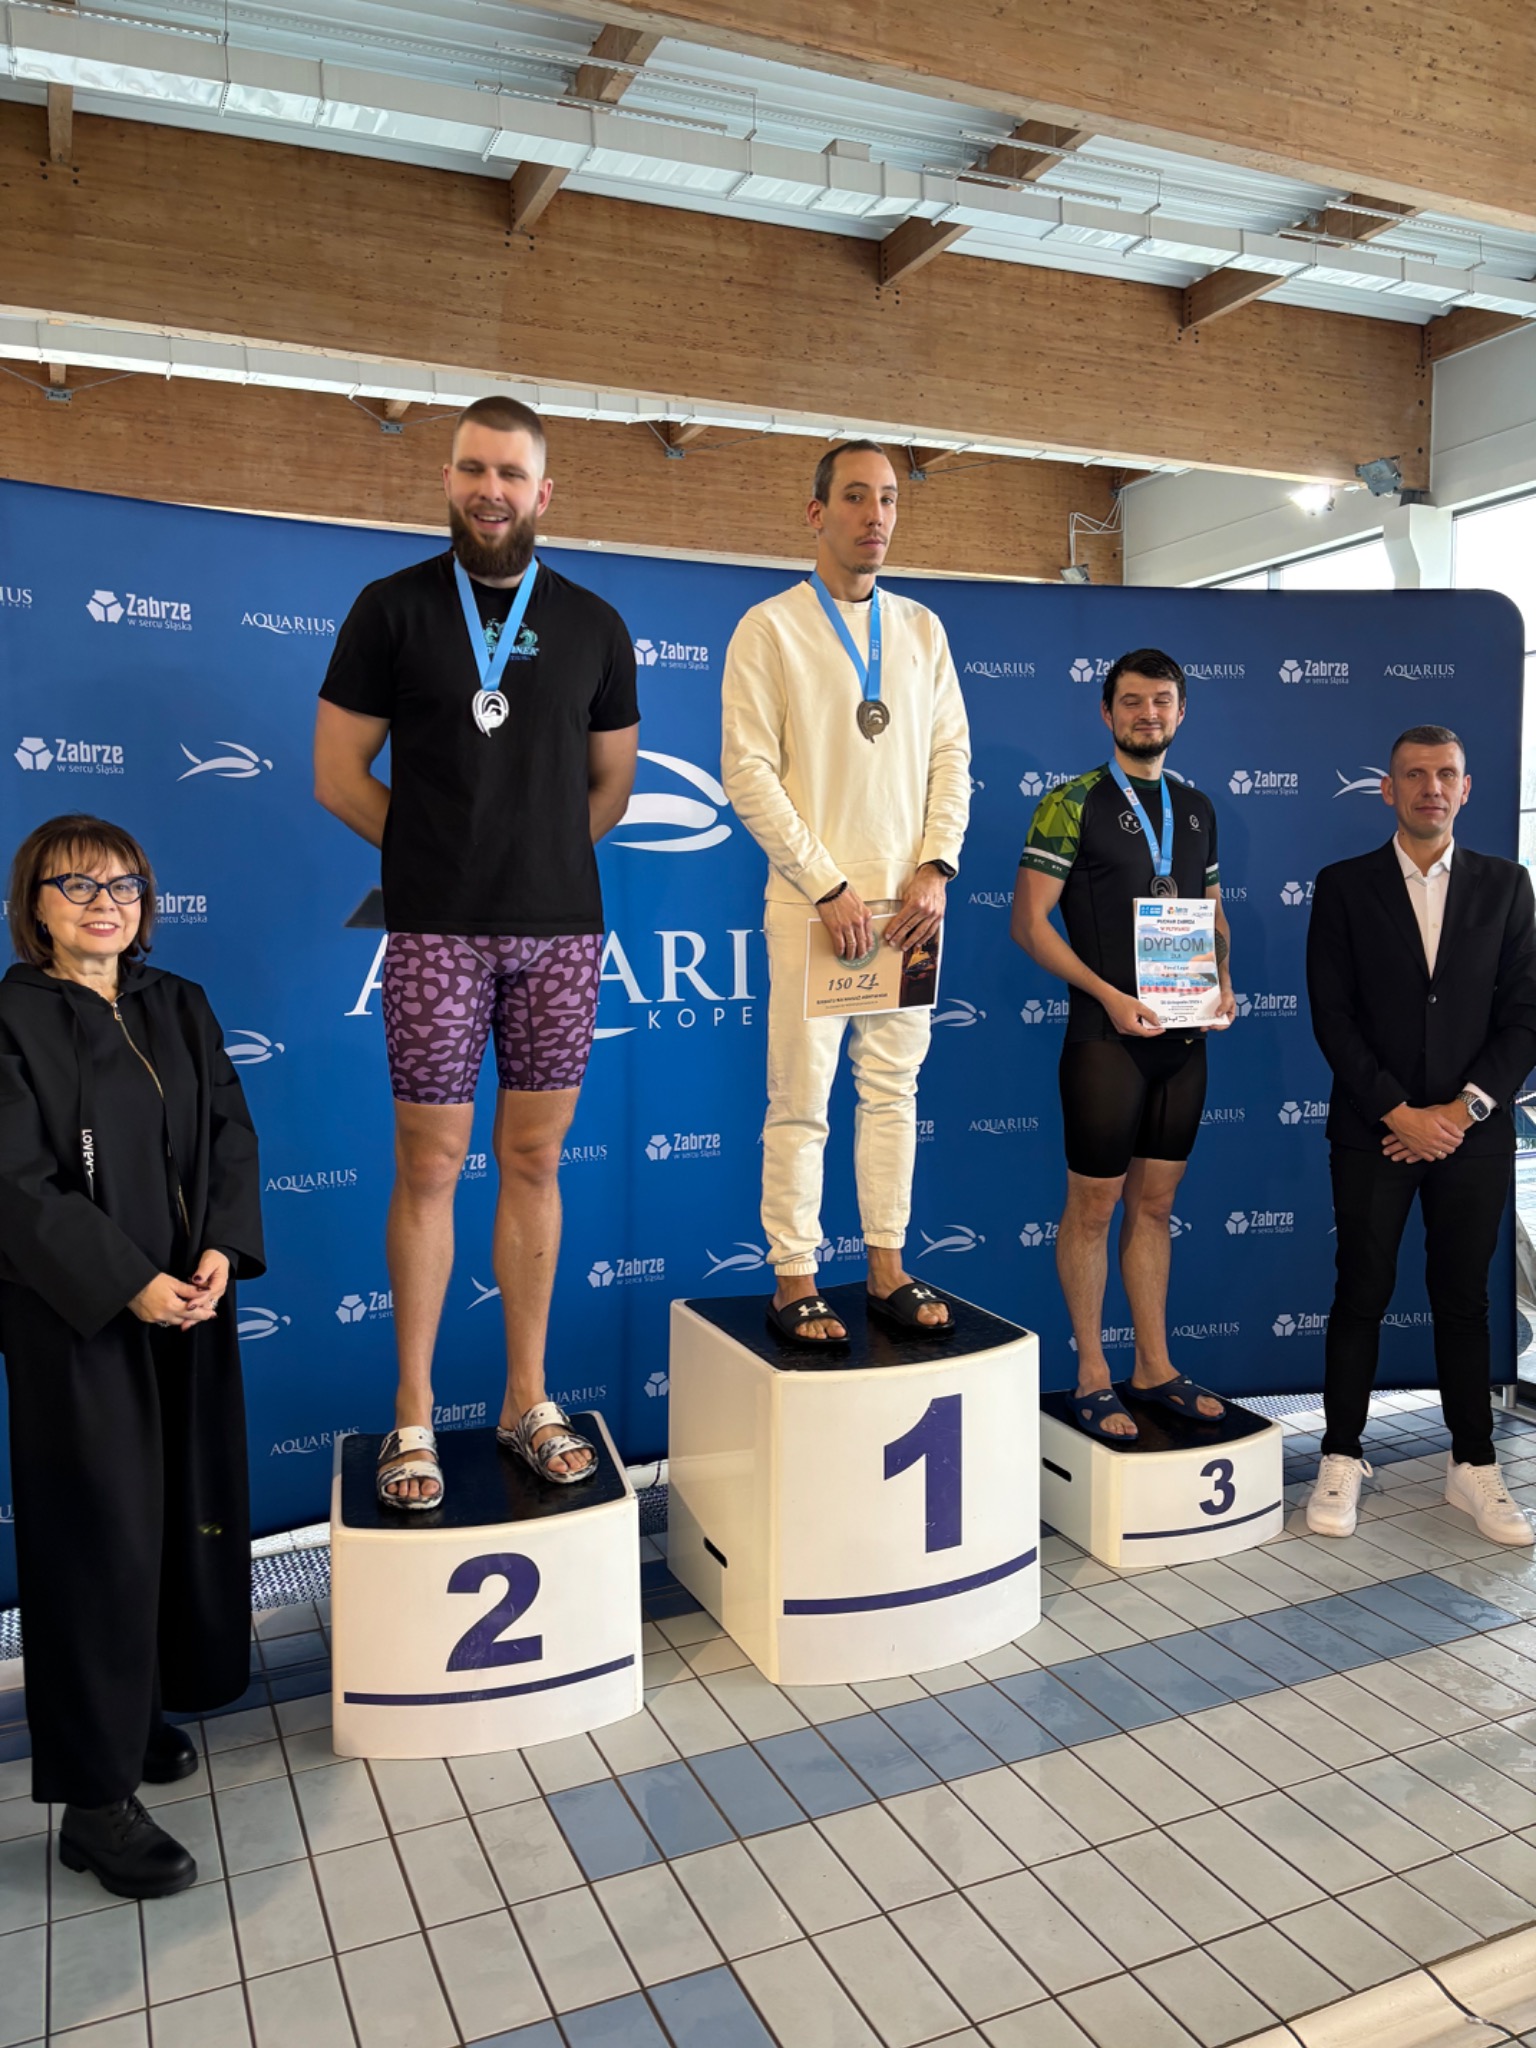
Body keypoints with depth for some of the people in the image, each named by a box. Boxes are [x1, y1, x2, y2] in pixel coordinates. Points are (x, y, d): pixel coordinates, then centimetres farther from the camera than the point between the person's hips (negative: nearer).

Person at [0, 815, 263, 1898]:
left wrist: (222, 1250, -8)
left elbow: (231, 1133, 7)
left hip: (191, 1305, 6)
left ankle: (142, 1707, 35)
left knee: (187, 1511, 13)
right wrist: (129, 1282, -19)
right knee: (101, 1533, 0)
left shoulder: (178, 1007, 9)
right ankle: (95, 1796, 13)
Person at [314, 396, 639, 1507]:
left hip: (562, 927, 2)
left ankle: (528, 1399, 20)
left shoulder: (593, 624, 11)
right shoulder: (392, 608, 5)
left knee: (534, 1159, 8)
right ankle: (414, 1416, 14)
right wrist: (438, 847, 6)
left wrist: (538, 854, 10)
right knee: (430, 1165, 1)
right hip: (436, 932, -2)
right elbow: (339, 773, 5)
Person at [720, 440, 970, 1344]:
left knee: (894, 1088, 8)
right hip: (815, 901, -4)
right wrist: (830, 887, -13)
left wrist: (937, 868, -3)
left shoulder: (923, 629, 14)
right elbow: (747, 769, -8)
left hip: (909, 900, 5)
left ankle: (888, 1270, 18)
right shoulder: (770, 627, 0)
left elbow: (952, 755, 12)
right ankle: (795, 1284, 7)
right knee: (802, 1098, -1)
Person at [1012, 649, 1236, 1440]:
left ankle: (1155, 1367, 24)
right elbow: (1029, 921, -10)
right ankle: (1092, 1377, 15)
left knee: (1154, 1203, 13)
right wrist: (1110, 996, -18)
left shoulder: (1196, 806, 13)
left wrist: (1222, 982, 1)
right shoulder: (1072, 803, -5)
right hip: (1106, 1037, -5)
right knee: (1093, 1205, 2)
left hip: (1183, 1036, 6)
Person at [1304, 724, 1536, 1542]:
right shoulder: (1344, 886, 1)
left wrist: (1462, 1110, -9)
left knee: (1464, 1297, 10)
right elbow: (1333, 1017, -5)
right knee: (1361, 1292, 4)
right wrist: (1400, 1113, -11)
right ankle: (1342, 1458, 16)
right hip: (1373, 1129, -1)